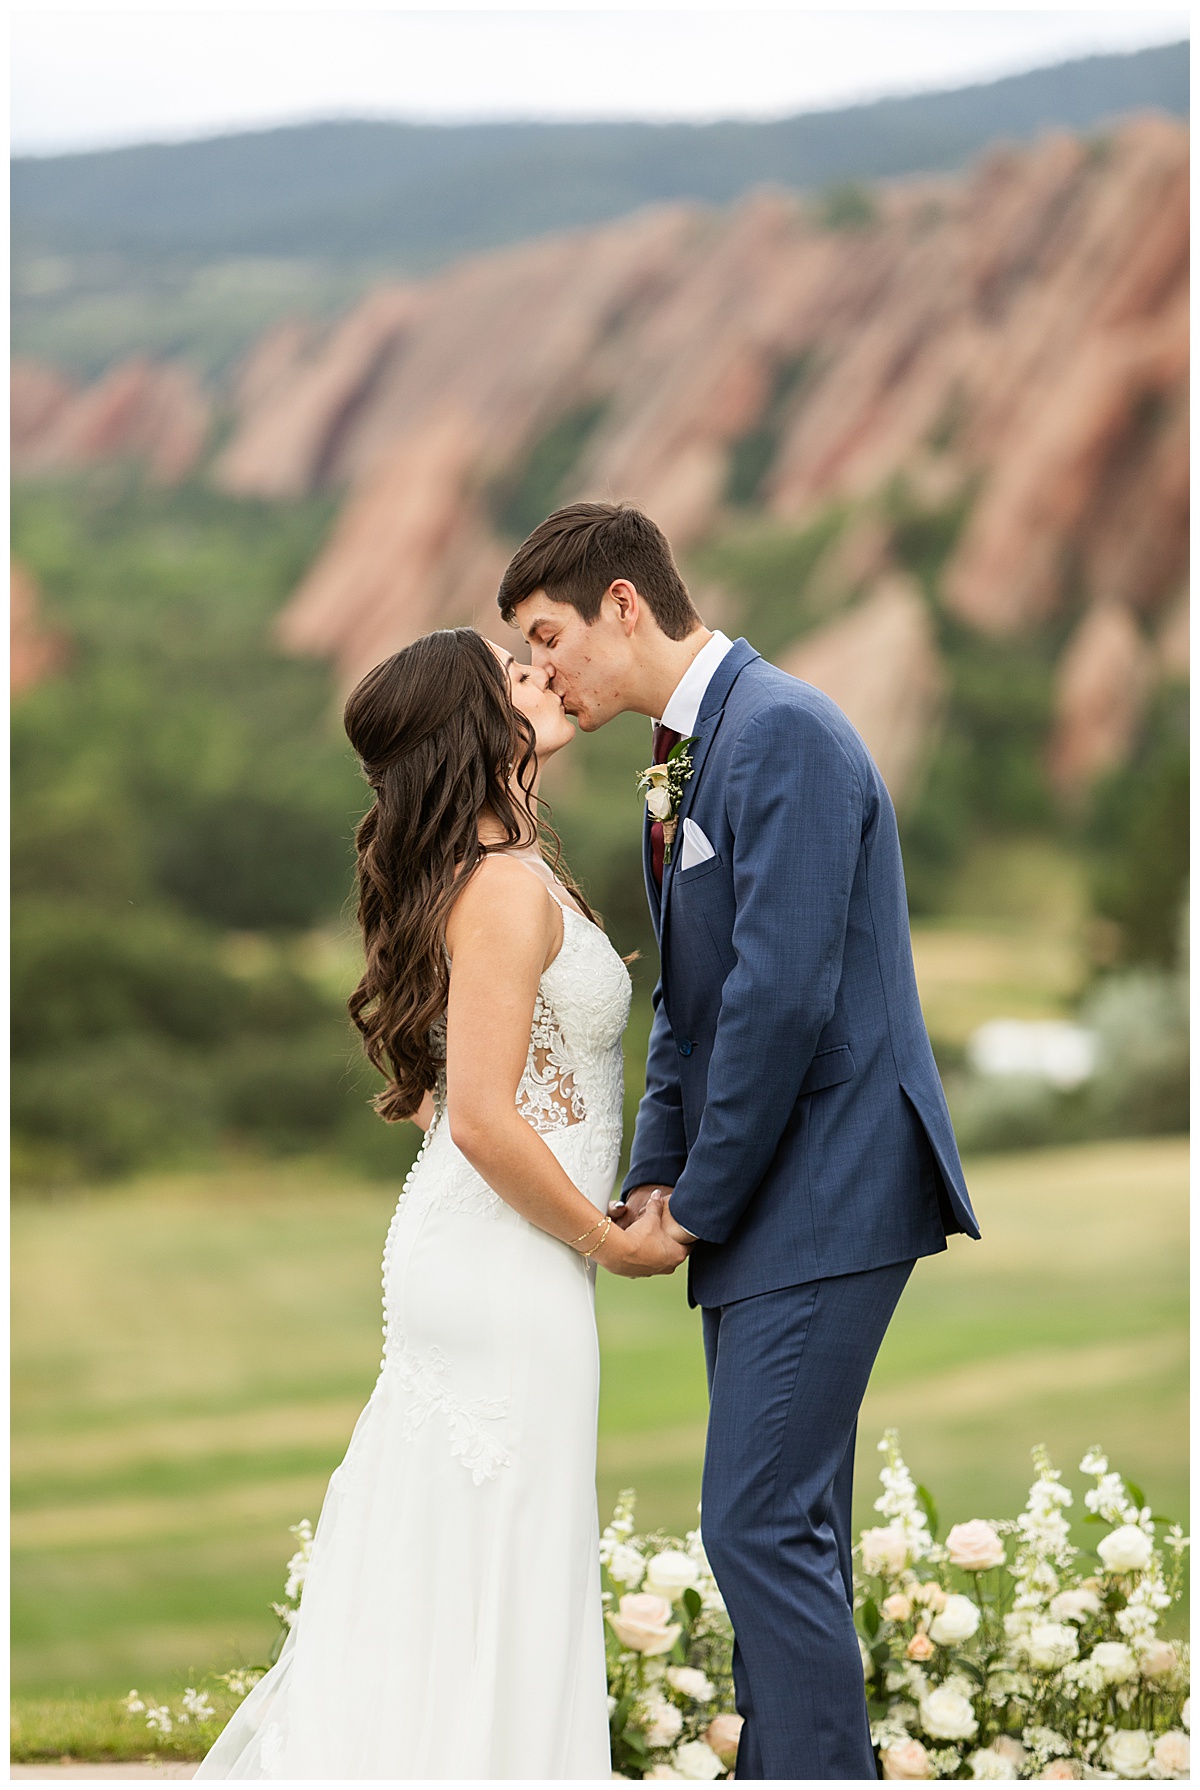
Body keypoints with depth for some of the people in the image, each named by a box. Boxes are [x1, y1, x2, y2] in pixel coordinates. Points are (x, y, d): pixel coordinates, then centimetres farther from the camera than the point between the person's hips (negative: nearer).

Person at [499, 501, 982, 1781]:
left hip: (822, 1194, -10)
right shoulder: (683, 759, 16)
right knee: (780, 1528, 13)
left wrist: (704, 1200, -14)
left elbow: (782, 992, -21)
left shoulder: (785, 735, -15)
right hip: (758, 1199, 10)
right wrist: (655, 1177, 8)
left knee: (763, 1526, -12)